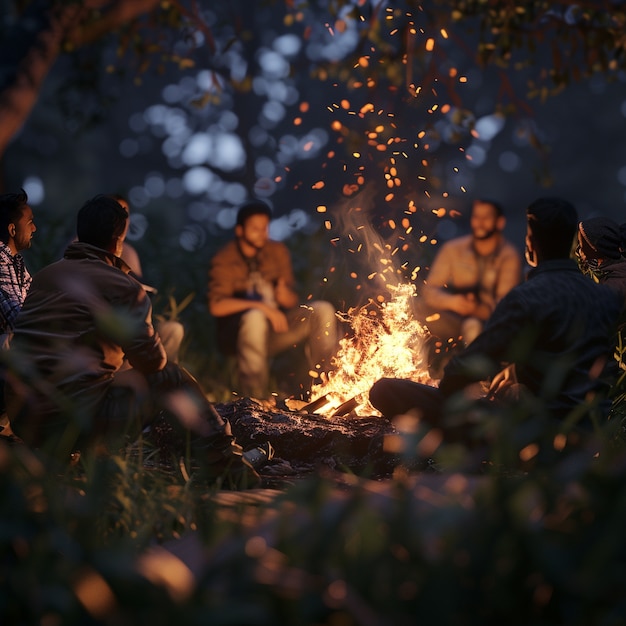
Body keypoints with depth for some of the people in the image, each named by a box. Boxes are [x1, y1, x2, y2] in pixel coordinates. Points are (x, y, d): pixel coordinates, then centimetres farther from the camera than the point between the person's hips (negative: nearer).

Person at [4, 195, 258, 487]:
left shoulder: (42, 277, 15)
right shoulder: (124, 288, -5)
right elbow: (152, 360, -5)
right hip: (75, 423, -8)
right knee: (171, 379, 9)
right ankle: (226, 467, 16)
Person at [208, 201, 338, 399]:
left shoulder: (278, 252, 8)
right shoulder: (225, 260, -7)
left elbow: (292, 302, 9)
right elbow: (217, 306, -20)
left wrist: (284, 295, -17)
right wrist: (261, 306, -26)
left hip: (274, 325, 5)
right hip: (238, 333, -5)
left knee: (323, 310, -14)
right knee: (255, 317, -39)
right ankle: (254, 398, -37)